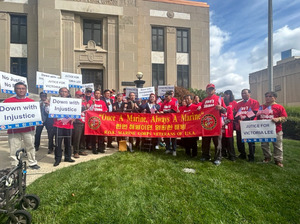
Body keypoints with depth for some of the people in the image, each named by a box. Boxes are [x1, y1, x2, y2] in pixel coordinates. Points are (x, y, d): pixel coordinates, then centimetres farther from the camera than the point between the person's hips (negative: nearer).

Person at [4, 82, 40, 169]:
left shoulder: (31, 101, 8)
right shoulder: (8, 101, 5)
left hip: (28, 128, 1)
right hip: (14, 129, -1)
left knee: (30, 146, 9)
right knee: (14, 148, 3)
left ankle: (32, 163, 22)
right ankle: (14, 166, 15)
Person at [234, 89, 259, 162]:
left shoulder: (254, 102, 0)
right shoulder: (238, 104, 15)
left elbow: (254, 113, -10)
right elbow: (235, 114, 9)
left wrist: (245, 120, -19)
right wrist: (238, 119, -13)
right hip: (239, 126, 5)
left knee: (251, 142, 2)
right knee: (239, 142, 10)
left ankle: (251, 157, 14)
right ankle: (242, 155, 25)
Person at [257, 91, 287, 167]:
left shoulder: (279, 107, -4)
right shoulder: (261, 107, 8)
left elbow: (284, 118, -7)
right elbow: (257, 117, 15)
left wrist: (277, 119, -25)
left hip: (276, 130, -3)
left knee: (277, 146, 7)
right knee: (264, 145, 13)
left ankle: (278, 160, 21)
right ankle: (267, 157, 31)